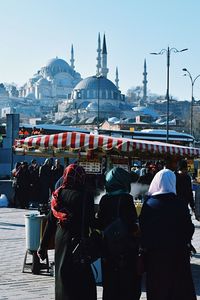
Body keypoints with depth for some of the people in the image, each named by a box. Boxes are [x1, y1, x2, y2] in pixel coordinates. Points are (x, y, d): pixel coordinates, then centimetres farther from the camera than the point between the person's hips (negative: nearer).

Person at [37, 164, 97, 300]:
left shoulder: (58, 194, 1)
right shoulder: (85, 196, -15)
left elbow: (50, 222, 3)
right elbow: (91, 222, -14)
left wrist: (43, 245, 7)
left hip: (60, 239, 6)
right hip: (78, 240, -6)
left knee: (62, 275, 18)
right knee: (81, 278, 2)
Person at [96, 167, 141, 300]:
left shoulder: (104, 199, 1)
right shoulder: (126, 199, -14)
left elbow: (99, 224, 3)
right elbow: (132, 224, -18)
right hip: (127, 249, -5)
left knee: (110, 285, 14)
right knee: (129, 285, 4)